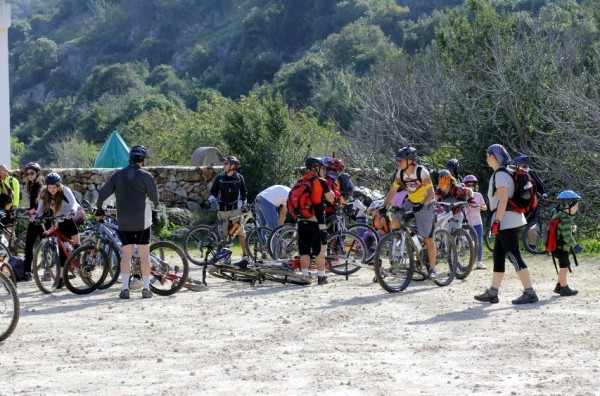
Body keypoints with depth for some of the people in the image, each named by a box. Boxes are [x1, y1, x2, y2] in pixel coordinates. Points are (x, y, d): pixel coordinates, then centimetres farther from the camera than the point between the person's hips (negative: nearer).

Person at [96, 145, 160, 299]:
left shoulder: (118, 174, 3)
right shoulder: (146, 176, -7)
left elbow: (103, 193, 3)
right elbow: (154, 197, -1)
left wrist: (99, 210, 18)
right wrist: (155, 211, 20)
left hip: (124, 222, 3)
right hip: (142, 220, -3)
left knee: (126, 254, 6)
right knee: (144, 254, 4)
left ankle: (124, 288, -1)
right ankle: (146, 288, 3)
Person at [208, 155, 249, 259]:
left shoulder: (239, 178, 3)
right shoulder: (220, 178, 3)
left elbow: (243, 193, 14)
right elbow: (213, 192, 10)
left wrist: (243, 203, 4)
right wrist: (213, 200, -7)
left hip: (236, 208, -1)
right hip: (223, 209, 1)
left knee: (241, 231, -8)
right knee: (225, 233, 3)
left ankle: (245, 254, -3)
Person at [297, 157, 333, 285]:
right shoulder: (321, 182, -6)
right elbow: (331, 199, -1)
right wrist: (327, 188, 12)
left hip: (302, 221, 5)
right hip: (317, 220, -5)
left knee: (304, 251, 6)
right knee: (319, 251, 2)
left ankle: (304, 276, 2)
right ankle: (321, 277, 4)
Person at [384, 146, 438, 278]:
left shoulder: (422, 172, -24)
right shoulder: (400, 173, -8)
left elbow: (431, 193, -27)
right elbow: (393, 191, -1)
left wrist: (422, 204, -42)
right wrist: (384, 207, -10)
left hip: (426, 205, -5)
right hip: (410, 203, 6)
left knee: (428, 239, -3)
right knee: (394, 224, -15)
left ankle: (432, 269, 7)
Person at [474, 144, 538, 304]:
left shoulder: (500, 174, -13)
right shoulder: (504, 173, 17)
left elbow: (503, 199, -22)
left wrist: (496, 221, -23)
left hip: (506, 221, -11)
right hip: (508, 222, 11)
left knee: (514, 256, -11)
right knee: (498, 255, 14)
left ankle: (530, 293, -14)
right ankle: (492, 292, 19)